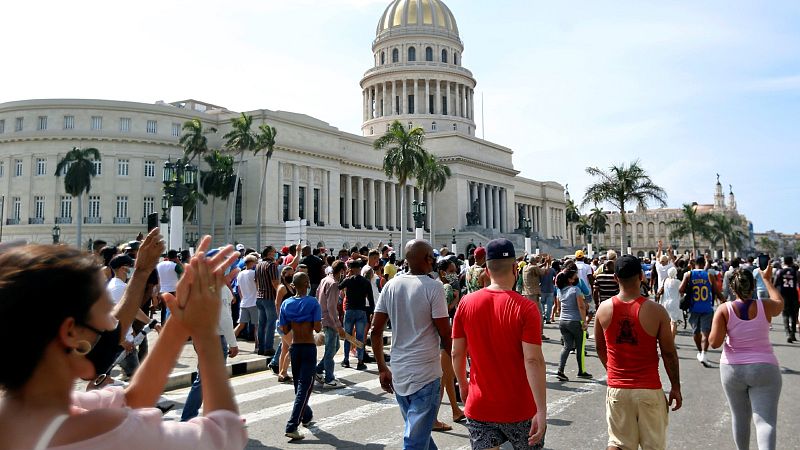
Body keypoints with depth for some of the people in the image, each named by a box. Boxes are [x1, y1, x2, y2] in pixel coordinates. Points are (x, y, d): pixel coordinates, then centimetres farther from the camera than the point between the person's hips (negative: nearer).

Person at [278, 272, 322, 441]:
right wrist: (320, 322, 4)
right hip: (309, 348, -5)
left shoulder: (286, 304, 0)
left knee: (298, 384, 21)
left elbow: (285, 330, 1)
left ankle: (306, 416, 40)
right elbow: (317, 328, -17)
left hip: (294, 347, 5)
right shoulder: (312, 303, -13)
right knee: (304, 386, -2)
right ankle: (292, 427, -11)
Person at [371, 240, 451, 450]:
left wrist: (382, 368, 12)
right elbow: (445, 334, -12)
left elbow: (376, 330, 3)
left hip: (398, 373, 6)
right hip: (426, 372, -6)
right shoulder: (433, 287, -12)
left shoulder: (391, 286, 3)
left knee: (418, 428, 24)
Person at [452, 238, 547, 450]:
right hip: (520, 409, -2)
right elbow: (533, 360, -19)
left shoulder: (466, 303, -5)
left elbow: (457, 353, 1)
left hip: (479, 408, 2)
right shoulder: (526, 308, -14)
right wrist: (542, 410, -16)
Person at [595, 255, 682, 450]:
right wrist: (676, 387, 6)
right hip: (649, 389, -2)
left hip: (617, 388, 2)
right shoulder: (656, 311, -13)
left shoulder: (604, 309, -5)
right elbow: (669, 354, -6)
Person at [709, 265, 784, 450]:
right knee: (765, 421, -4)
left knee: (740, 417, 17)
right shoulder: (765, 306, -6)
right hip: (764, 369, -1)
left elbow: (714, 343, -14)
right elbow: (780, 303, 19)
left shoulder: (724, 310, -10)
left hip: (733, 369, 1)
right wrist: (767, 280, 31)